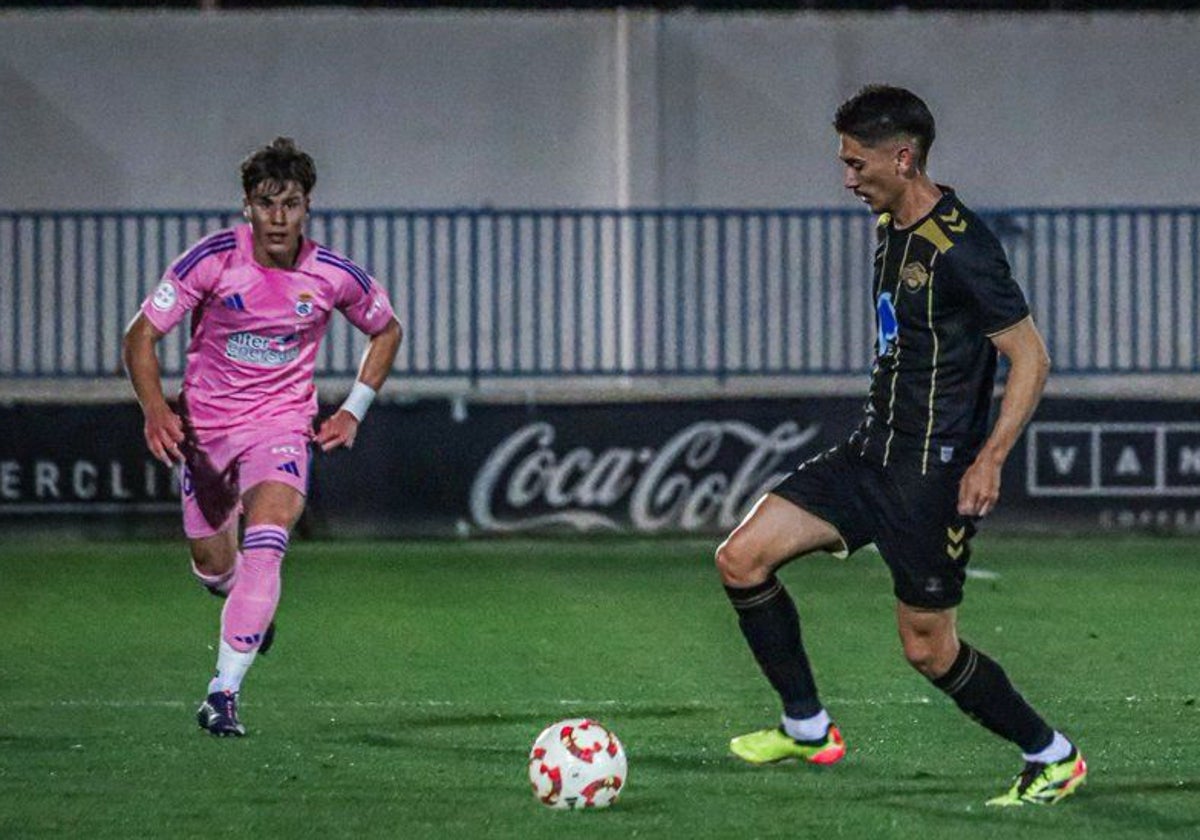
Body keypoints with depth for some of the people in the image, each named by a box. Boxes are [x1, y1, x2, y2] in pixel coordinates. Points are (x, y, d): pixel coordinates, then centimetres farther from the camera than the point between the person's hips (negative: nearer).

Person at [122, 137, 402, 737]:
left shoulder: (333, 276, -9)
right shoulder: (213, 259, -14)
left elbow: (386, 330, 12)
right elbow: (142, 334, -9)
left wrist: (353, 411, 4)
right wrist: (155, 408, -24)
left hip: (282, 424, -1)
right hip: (203, 427, 1)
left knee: (265, 546, -24)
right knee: (212, 565, 10)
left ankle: (223, 693, -25)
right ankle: (250, 607, 49)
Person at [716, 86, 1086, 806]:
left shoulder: (960, 247, -19)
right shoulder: (892, 227, 9)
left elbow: (1031, 358, -17)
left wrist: (990, 460, -25)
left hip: (933, 473, -9)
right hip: (873, 451, 9)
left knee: (929, 648, -1)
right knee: (742, 559, -2)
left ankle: (1052, 758, 18)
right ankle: (808, 728, 9)